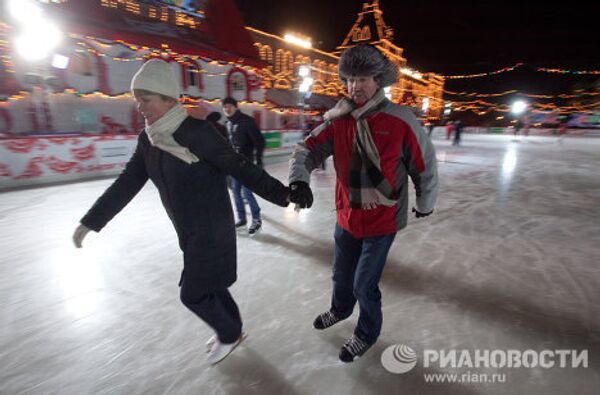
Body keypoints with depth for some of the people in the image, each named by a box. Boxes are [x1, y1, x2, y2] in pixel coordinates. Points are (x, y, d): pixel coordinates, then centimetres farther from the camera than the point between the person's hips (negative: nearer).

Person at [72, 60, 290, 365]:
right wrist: (91, 221, 11)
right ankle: (231, 328, 47)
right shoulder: (148, 139, 3)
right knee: (209, 283, 22)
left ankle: (229, 335, 33)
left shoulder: (197, 132, -21)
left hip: (211, 230, -7)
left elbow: (240, 168, -20)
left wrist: (281, 194, -22)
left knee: (193, 294, 5)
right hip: (188, 231, 8)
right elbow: (127, 182, 8)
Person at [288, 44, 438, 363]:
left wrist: (425, 204, 7)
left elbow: (425, 165, -6)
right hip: (346, 216, 5)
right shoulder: (338, 121, -4)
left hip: (382, 220, -4)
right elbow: (308, 149, -10)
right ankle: (340, 309, 56)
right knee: (341, 274, 23)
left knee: (363, 284, 5)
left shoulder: (400, 120, -16)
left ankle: (367, 333, 37)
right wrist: (299, 180, -31)